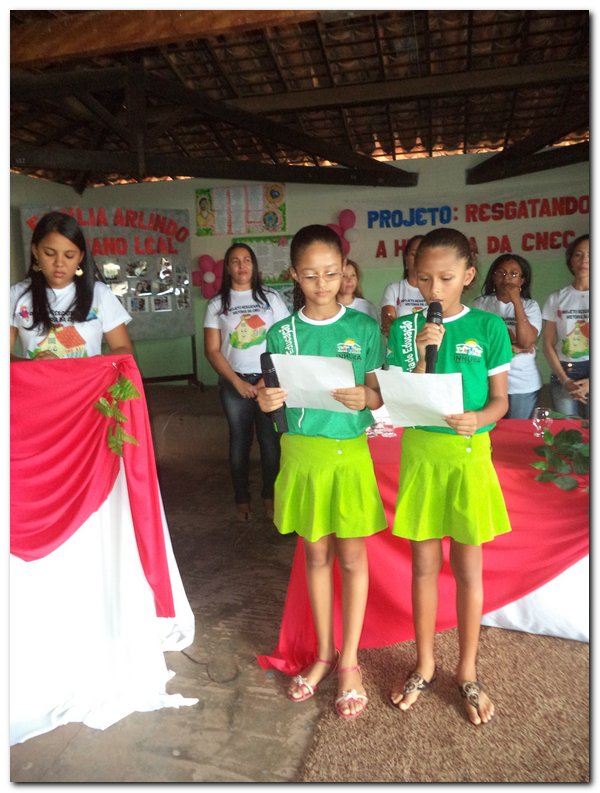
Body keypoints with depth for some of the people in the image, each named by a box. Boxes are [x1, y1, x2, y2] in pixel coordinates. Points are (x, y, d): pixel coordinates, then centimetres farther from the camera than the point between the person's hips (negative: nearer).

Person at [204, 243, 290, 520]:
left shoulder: (270, 297, 4)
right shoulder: (217, 304, 4)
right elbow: (212, 350, 0)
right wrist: (238, 382, -9)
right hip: (233, 383, 0)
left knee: (270, 439, 2)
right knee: (240, 440, 8)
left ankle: (269, 495, 19)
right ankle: (242, 498, 21)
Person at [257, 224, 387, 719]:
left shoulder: (363, 328, -3)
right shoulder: (282, 334, 1)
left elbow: (381, 394, -1)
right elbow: (275, 396, 5)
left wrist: (364, 398, -22)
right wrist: (266, 401, -17)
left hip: (349, 451, -1)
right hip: (301, 451, 2)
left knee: (352, 555, 7)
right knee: (316, 553, 14)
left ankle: (350, 661, 26)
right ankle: (324, 653, 33)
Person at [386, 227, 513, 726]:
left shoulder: (489, 328, -3)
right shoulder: (406, 329, 0)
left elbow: (500, 401, 0)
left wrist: (477, 418, -22)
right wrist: (422, 355, -18)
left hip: (469, 453, -1)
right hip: (420, 452, 1)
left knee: (468, 567, 10)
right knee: (424, 564, 13)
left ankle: (468, 672, 31)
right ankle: (425, 666, 32)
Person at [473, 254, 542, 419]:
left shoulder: (530, 306, 0)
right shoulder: (480, 303, 1)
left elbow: (526, 342, -15)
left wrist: (516, 301, -16)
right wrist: (513, 347, -9)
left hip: (524, 384, 1)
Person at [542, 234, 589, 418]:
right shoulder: (556, 299, 7)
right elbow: (548, 345, 4)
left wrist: (591, 381, -12)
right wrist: (564, 380, -5)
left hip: (592, 375, -1)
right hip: (563, 374, 1)